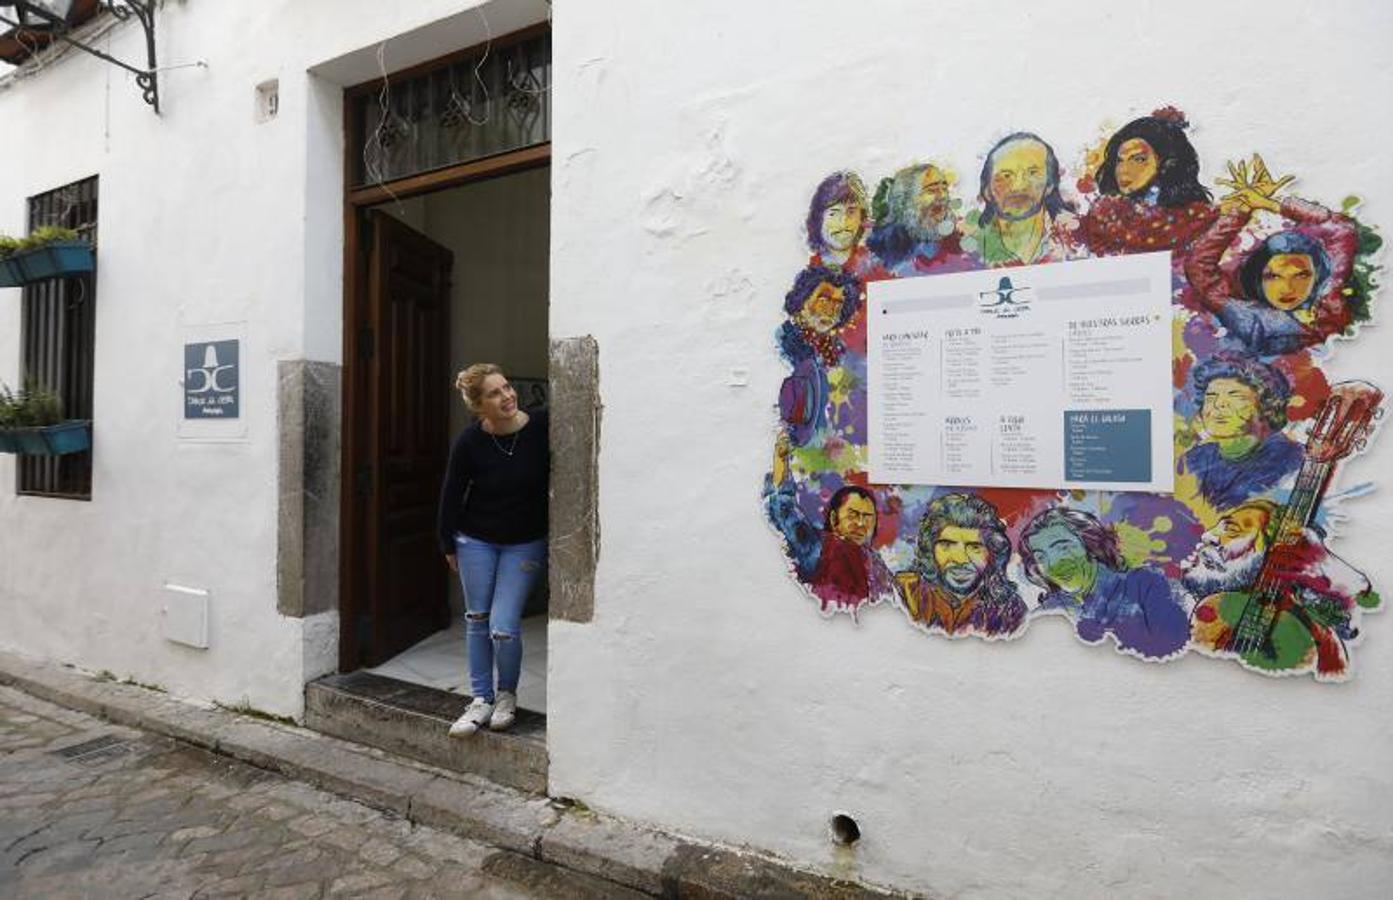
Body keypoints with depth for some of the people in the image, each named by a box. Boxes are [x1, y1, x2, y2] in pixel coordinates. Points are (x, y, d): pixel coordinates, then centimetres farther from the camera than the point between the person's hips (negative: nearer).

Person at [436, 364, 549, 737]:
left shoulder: (541, 427, -18)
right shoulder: (469, 443, -16)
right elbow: (451, 495, -2)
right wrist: (448, 545, 5)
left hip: (526, 543, -1)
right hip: (476, 541, 2)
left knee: (503, 628, -5)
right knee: (476, 620, 11)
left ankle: (507, 696, 23)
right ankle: (481, 700, 29)